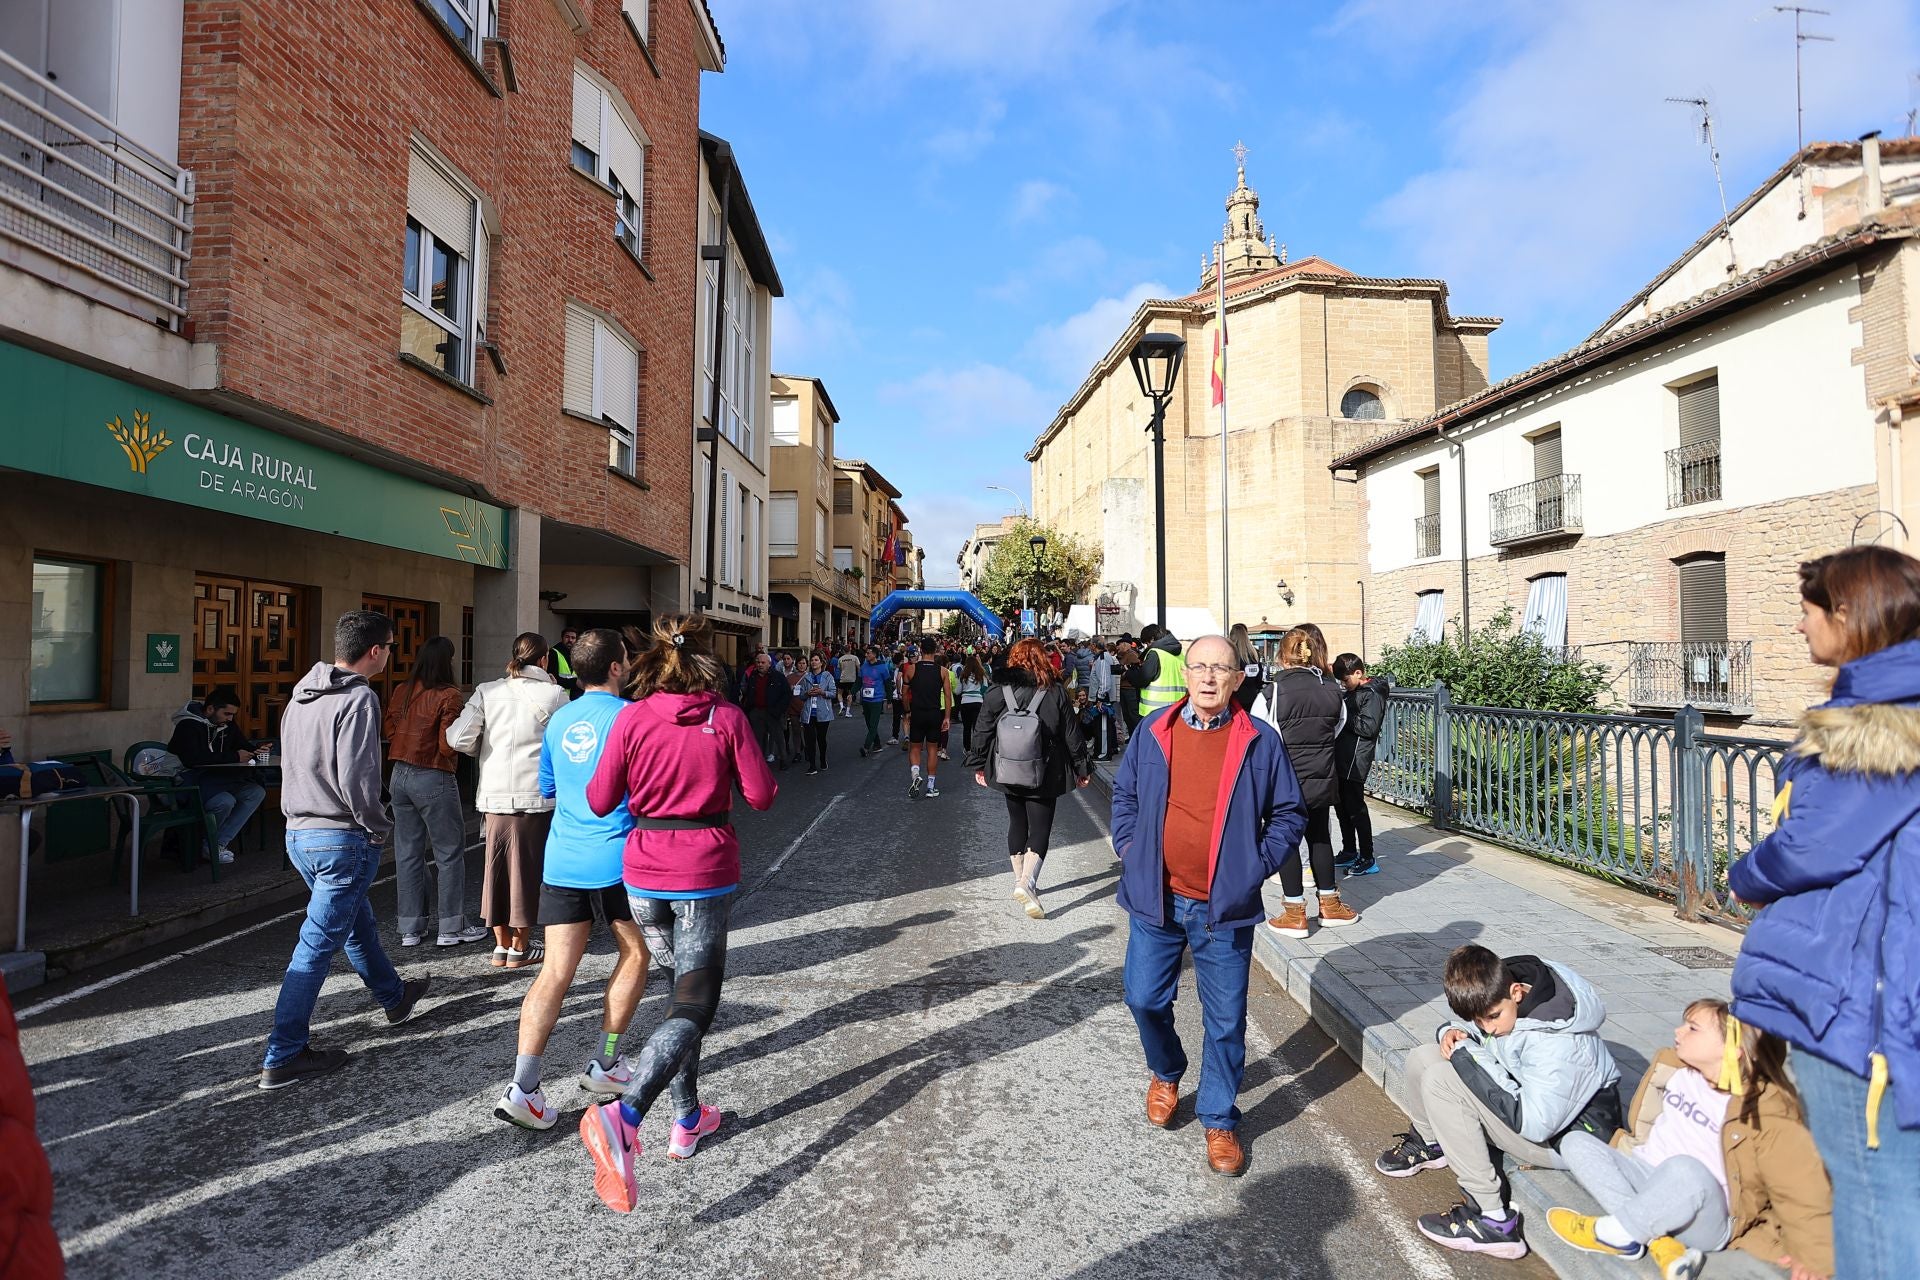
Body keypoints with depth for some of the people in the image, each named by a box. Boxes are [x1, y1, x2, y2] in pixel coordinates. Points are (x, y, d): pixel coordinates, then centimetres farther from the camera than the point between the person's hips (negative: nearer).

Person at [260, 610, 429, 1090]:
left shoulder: (302, 694, 10)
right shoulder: (358, 699, -18)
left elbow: (292, 762, 16)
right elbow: (356, 781, -24)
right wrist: (381, 828, -10)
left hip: (298, 833, 10)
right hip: (342, 839, -10)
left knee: (356, 920, 24)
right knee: (318, 944, -1)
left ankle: (395, 996, 44)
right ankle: (283, 1058, 6)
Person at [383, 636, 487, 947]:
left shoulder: (402, 692, 3)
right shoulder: (449, 696, -15)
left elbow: (387, 729, 12)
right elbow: (448, 746, -18)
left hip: (400, 776, 7)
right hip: (432, 779, -7)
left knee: (407, 853, 13)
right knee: (450, 853, 5)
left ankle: (410, 929, 20)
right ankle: (451, 928, 10)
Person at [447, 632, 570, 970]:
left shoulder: (487, 691, 2)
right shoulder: (553, 694, -6)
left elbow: (458, 738, -4)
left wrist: (482, 749, 15)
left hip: (494, 794, 3)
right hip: (535, 794, -3)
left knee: (497, 865, 14)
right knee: (527, 867, 8)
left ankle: (501, 945, 24)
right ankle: (520, 948, 18)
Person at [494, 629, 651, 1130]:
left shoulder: (558, 720, 10)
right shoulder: (628, 715, -10)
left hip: (561, 861, 5)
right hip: (616, 858, -5)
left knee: (556, 970, 4)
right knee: (634, 953, 16)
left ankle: (522, 1086, -5)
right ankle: (604, 1065, 21)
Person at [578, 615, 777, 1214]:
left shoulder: (632, 718, -5)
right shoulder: (726, 717, -9)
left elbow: (600, 800, -2)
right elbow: (762, 795, -7)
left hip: (644, 874, 4)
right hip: (706, 873, -3)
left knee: (683, 990, 22)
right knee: (694, 1004, 1)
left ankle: (688, 1120, 29)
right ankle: (623, 1115, -20)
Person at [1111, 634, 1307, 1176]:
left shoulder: (1259, 741, -6)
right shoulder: (1153, 730, 0)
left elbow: (1289, 814, 3)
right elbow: (1125, 794, 13)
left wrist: (1257, 865, -6)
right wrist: (1128, 847, 2)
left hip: (1224, 907, -2)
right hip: (1155, 899, 2)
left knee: (1225, 1020, 8)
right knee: (1145, 998, 12)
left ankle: (1219, 1120, 28)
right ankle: (1166, 1073, 43)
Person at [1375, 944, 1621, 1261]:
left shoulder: (1557, 1043, -34)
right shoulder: (1492, 993, -11)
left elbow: (1534, 1124, -35)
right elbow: (1473, 1023, 12)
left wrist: (1468, 1059, -30)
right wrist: (1452, 1033, -13)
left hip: (1568, 1132, -8)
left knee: (1440, 1080, -25)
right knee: (1421, 1059, 0)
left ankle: (1491, 1219, -18)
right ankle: (1428, 1143, 31)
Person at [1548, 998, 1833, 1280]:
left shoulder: (1765, 1112, -15)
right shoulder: (1677, 1072, 1)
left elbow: (1804, 1187, -15)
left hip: (1705, 1221, -7)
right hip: (1644, 1180, 7)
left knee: (1684, 1168, -39)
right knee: (1575, 1141, -12)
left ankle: (1612, 1234, -19)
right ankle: (1656, 1240, -23)